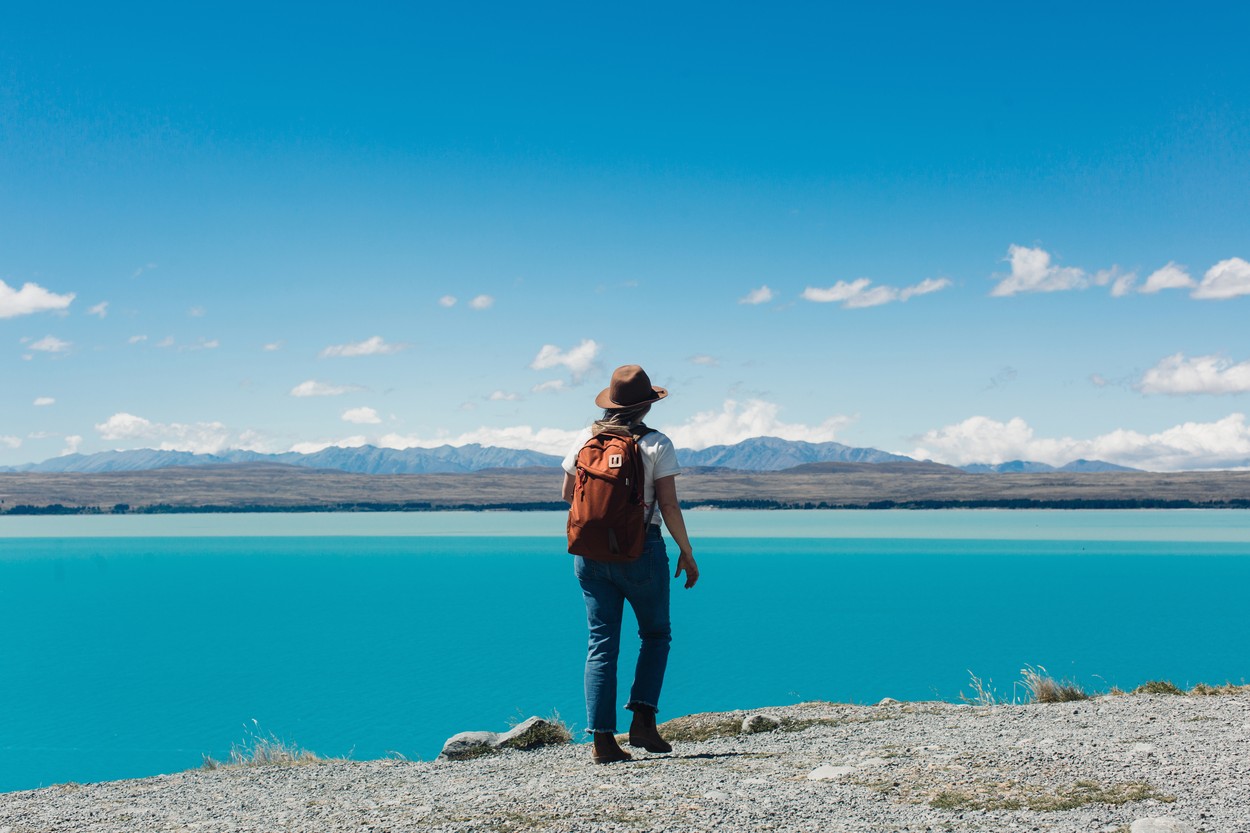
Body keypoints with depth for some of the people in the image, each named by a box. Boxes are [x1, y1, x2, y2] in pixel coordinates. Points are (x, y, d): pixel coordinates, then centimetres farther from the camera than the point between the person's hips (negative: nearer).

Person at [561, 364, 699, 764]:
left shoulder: (587, 438, 2)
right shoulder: (657, 444, -8)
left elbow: (568, 493, 10)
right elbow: (669, 505, -11)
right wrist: (687, 553, -1)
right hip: (640, 550, -3)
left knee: (601, 642, 7)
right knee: (655, 633, 16)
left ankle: (602, 739, 3)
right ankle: (642, 720, 4)